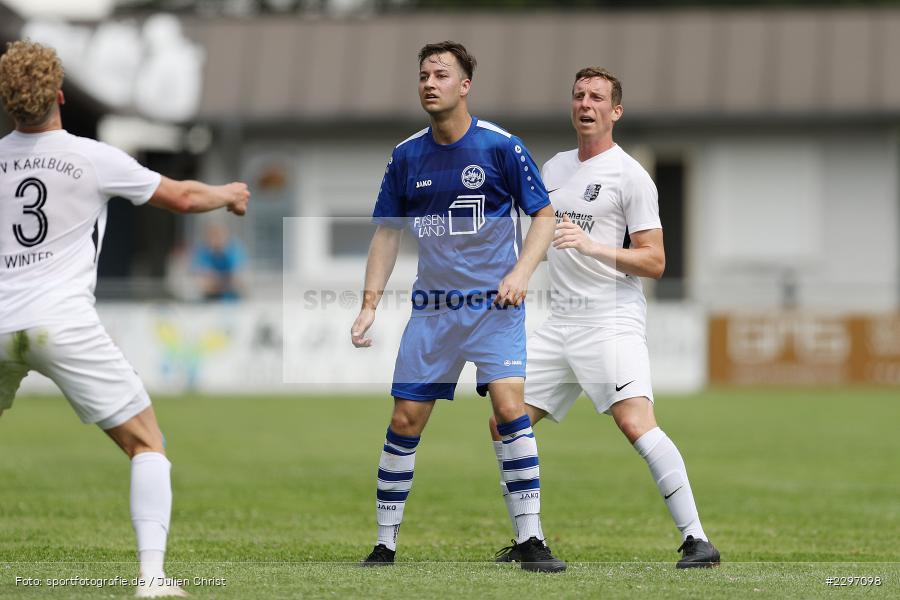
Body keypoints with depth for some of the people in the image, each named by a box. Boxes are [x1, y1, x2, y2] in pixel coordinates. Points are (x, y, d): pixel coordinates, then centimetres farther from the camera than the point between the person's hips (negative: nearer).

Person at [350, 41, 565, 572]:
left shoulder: (500, 146, -7)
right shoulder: (406, 156, 4)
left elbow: (545, 216, -2)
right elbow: (388, 232, 12)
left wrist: (520, 273, -17)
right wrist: (370, 304, 4)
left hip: (495, 303, -4)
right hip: (431, 308, 4)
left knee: (509, 406, -19)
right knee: (405, 421, 1)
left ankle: (532, 541, -13)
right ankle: (385, 544, 12)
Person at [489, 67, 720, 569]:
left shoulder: (630, 175, -5)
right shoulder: (555, 167, 17)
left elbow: (654, 262, -10)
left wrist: (593, 246, -21)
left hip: (613, 318, -8)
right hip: (560, 321, 8)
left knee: (635, 421, -26)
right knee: (504, 424, 5)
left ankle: (697, 540, -26)